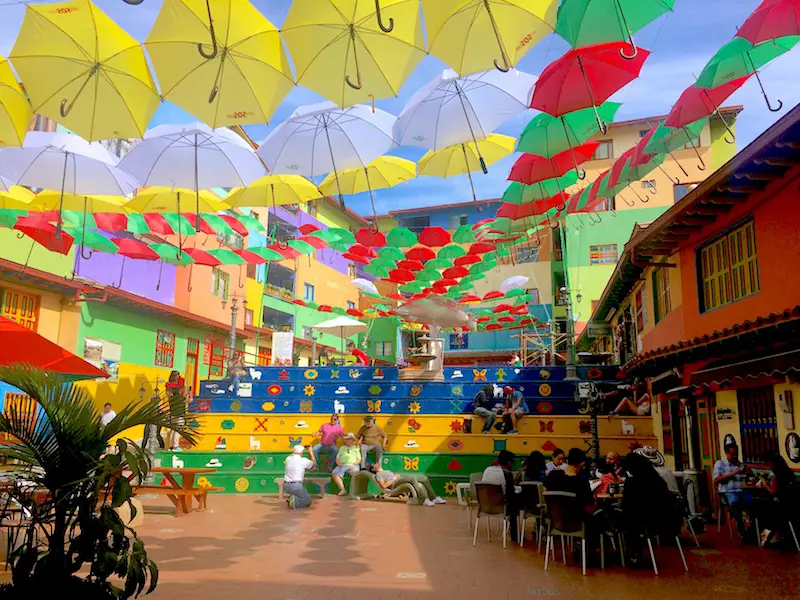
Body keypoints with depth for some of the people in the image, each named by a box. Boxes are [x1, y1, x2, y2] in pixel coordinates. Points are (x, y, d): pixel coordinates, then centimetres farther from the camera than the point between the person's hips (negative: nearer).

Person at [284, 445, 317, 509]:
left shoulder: (288, 458, 6)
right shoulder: (303, 460, -7)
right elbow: (314, 463, 12)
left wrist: (301, 448, 36)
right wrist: (311, 452, 19)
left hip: (286, 486, 6)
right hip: (296, 486, -6)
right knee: (308, 501, 13)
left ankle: (291, 498, 11)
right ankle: (294, 501, -13)